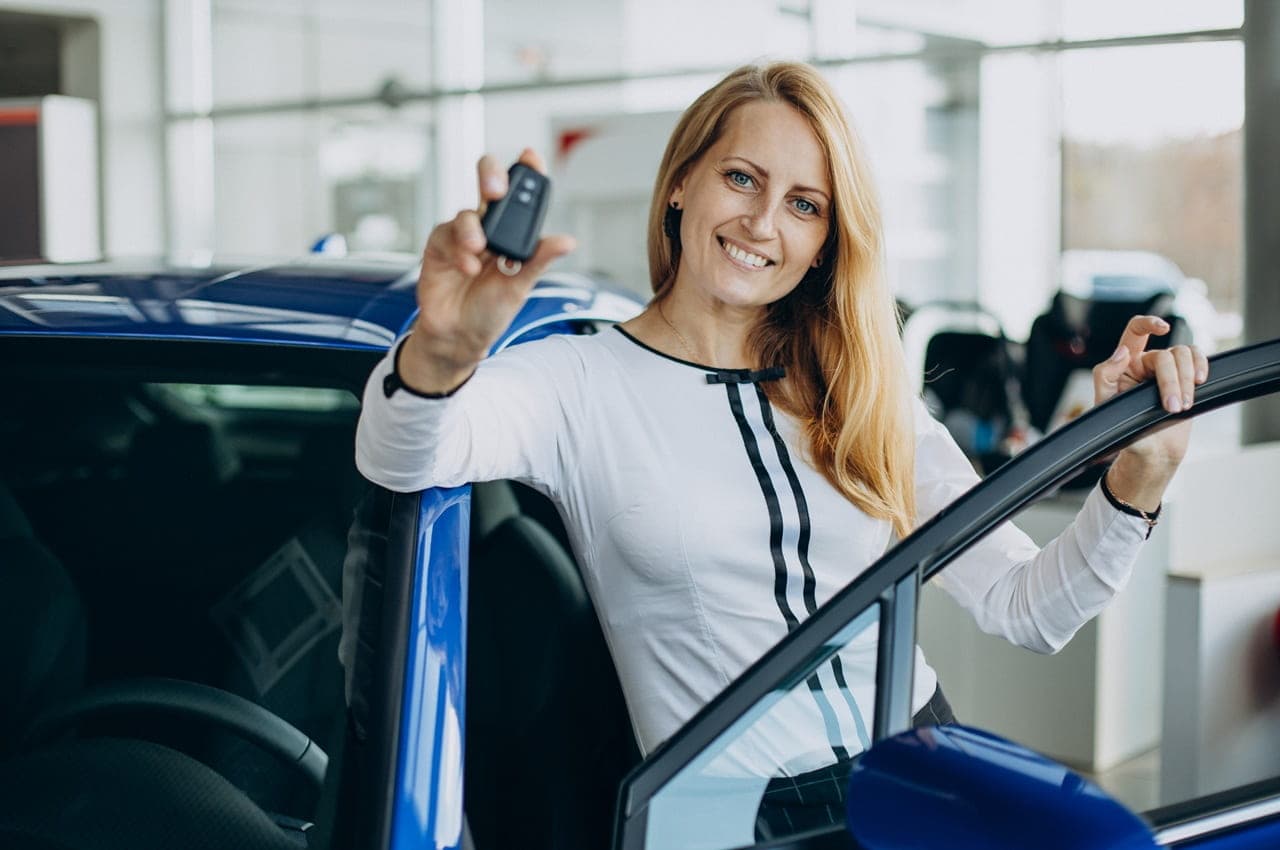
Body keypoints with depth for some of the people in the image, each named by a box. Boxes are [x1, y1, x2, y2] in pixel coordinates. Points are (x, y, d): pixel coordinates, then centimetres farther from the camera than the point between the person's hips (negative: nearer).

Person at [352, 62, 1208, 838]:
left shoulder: (866, 399, 11)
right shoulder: (582, 385, -1)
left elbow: (1026, 609, 6)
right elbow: (395, 458, -21)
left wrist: (1137, 476, -11)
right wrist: (442, 355, -43)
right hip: (737, 811, -3)